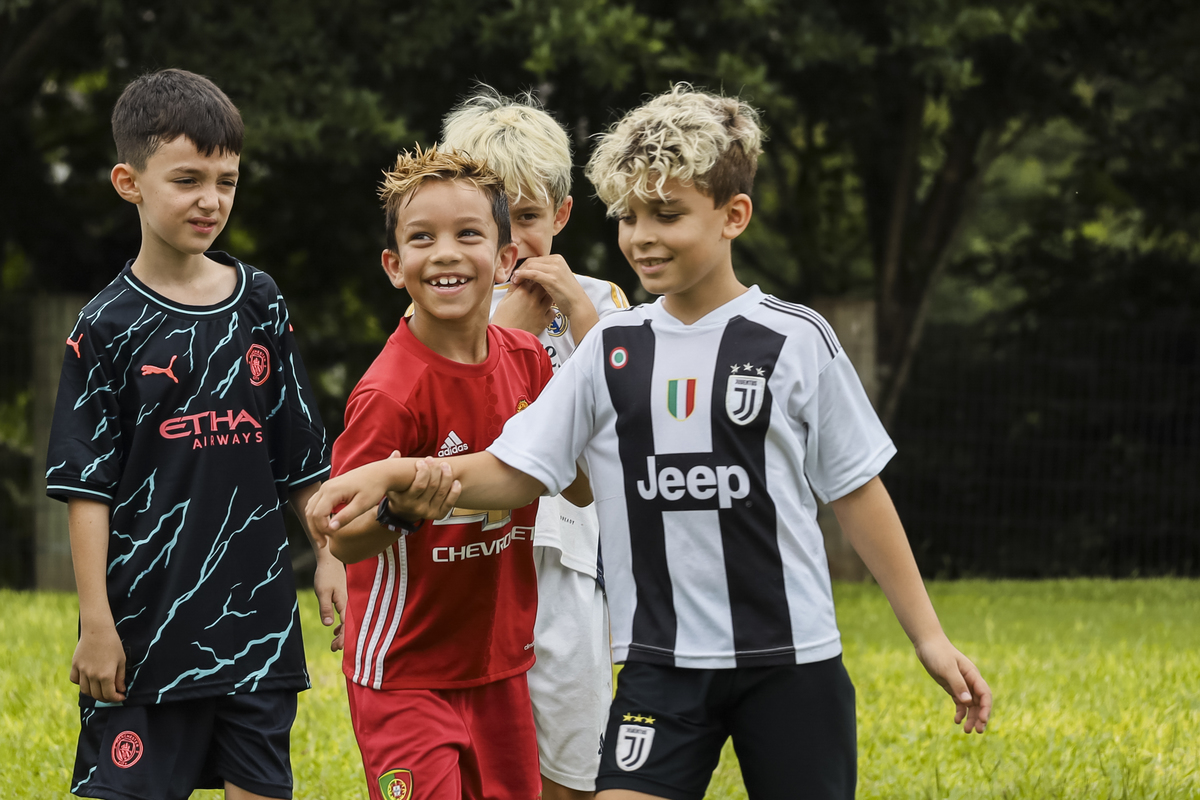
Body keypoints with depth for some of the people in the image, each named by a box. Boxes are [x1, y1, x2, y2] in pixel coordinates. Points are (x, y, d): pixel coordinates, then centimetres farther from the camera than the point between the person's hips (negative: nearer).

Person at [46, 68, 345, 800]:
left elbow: (303, 458, 13)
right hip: (147, 616, -4)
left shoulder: (261, 305, 7)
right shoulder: (110, 327, -4)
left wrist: (331, 556, 7)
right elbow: (87, 486, -5)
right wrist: (96, 621, -9)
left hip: (257, 608, 4)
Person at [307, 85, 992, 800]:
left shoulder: (796, 341, -2)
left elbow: (858, 492, 3)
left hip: (792, 659, -1)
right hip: (661, 662, 2)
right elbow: (516, 472, 6)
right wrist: (392, 473, -9)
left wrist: (929, 636, 2)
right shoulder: (611, 350, 5)